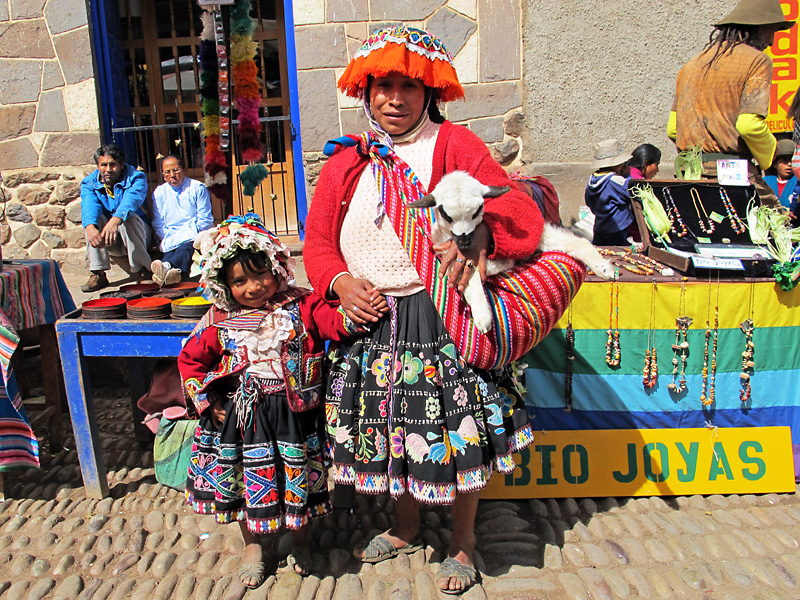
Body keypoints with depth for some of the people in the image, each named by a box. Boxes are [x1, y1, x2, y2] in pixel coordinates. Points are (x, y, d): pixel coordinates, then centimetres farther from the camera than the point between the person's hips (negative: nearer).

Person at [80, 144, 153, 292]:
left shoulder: (136, 178, -10)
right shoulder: (89, 183, 0)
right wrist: (90, 227, -45)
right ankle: (98, 274, -21)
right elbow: (89, 205, -23)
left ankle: (143, 269, -21)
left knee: (128, 218, -31)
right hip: (112, 244, 3)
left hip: (138, 236, -3)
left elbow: (131, 200, -32)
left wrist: (115, 220, -53)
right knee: (92, 217, -22)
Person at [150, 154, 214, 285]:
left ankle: (167, 266, -68)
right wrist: (169, 239, -6)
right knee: (170, 250, -34)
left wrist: (193, 234, -12)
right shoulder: (159, 192, 14)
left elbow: (205, 220, 2)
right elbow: (158, 224, 12)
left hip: (193, 236, -3)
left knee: (185, 247, -39)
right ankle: (174, 271, -66)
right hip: (170, 240, 3)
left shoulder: (198, 188, 6)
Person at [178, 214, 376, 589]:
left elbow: (334, 322, -13)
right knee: (249, 479, 14)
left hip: (292, 412, -1)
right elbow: (190, 359, 8)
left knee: (296, 477, 12)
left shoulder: (300, 306, -5)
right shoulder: (221, 321, -1)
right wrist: (206, 401, 3)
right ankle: (252, 544, 40)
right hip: (240, 416, 1)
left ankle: (298, 537, 40)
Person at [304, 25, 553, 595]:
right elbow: (318, 241, 12)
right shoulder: (345, 162, 10)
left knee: (457, 432, 5)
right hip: (371, 321, 4)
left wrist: (480, 232, -32)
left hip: (443, 318, -3)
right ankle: (406, 530, 43)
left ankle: (463, 542, 33)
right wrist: (340, 281, -9)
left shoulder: (454, 145, -2)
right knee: (389, 428, 16)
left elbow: (521, 212, -10)